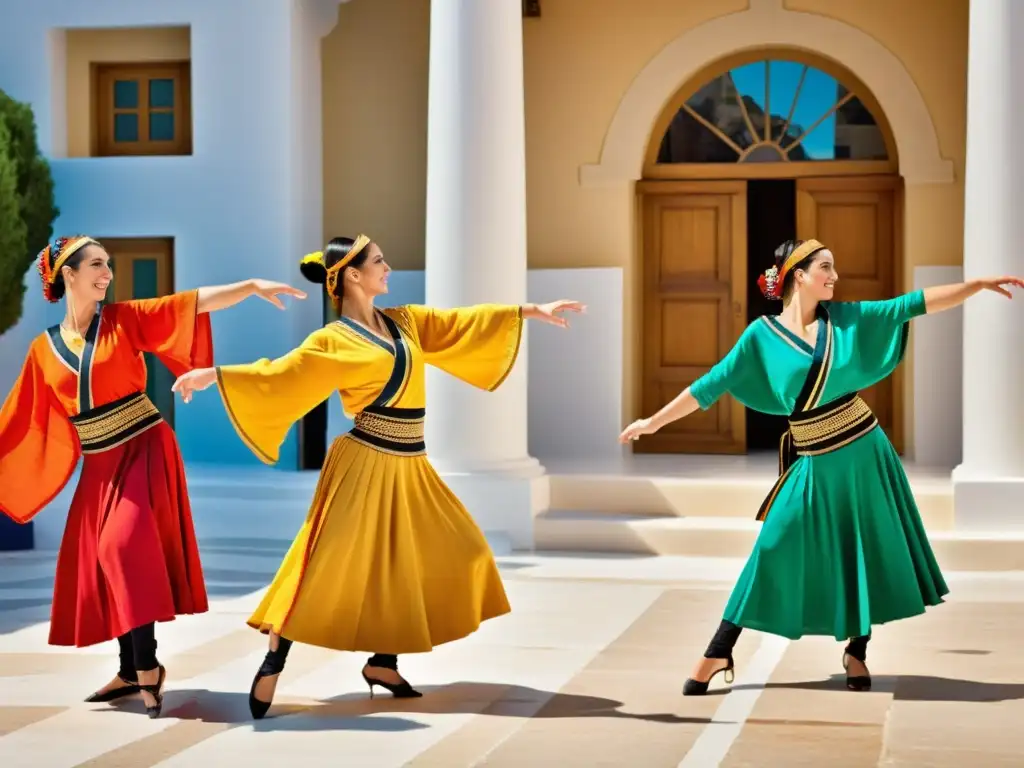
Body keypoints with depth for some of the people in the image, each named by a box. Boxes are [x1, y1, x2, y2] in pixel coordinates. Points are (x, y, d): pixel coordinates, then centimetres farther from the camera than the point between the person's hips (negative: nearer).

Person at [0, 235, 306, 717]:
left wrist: (253, 286, -22)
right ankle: (131, 672, 18)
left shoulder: (124, 319, -3)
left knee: (124, 549, -20)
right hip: (99, 468, 4)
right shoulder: (44, 349, 4)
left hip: (144, 453, -4)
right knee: (99, 565, 4)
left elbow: (196, 303, -11)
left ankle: (148, 667, -12)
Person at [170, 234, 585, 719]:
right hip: (367, 465, -7)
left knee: (417, 560, 8)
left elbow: (464, 323, 13)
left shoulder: (406, 322, 10)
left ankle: (382, 662, 17)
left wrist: (533, 311, 12)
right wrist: (215, 375, -25)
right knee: (332, 565, -10)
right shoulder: (333, 341, -8)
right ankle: (272, 665, 0)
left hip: (408, 467, 7)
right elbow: (279, 374, -14)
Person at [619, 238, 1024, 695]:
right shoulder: (762, 335, -5)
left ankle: (856, 651, 22)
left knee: (866, 550, 6)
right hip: (813, 463, -2)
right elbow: (711, 386, -3)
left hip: (862, 451, 3)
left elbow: (916, 303, 1)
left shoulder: (845, 317, 2)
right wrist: (655, 421, -4)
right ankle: (719, 653, 3)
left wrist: (980, 284, -3)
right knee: (774, 549, -3)